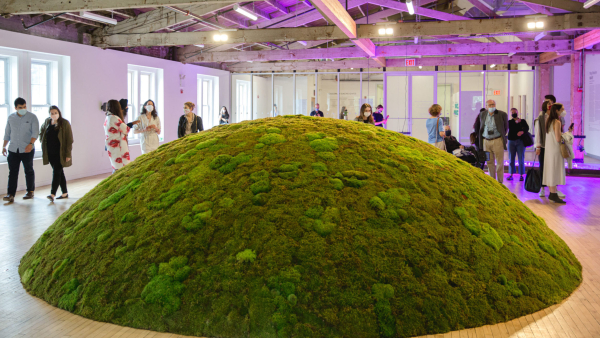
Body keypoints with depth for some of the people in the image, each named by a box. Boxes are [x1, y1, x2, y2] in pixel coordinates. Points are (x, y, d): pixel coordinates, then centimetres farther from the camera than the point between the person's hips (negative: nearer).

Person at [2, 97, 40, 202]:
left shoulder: (32, 117, -3)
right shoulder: (11, 118, 9)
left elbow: (35, 132, -12)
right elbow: (7, 133, 17)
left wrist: (31, 144, -26)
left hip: (27, 150, -3)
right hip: (13, 149, 3)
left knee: (29, 171, 8)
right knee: (12, 172, -2)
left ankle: (30, 192, 20)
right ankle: (11, 194, -4)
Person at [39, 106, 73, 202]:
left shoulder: (65, 123, -8)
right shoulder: (47, 122, 7)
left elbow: (69, 139, -9)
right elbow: (41, 133, 27)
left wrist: (68, 154, -13)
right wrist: (42, 142, 13)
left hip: (60, 153, -5)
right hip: (50, 153, 5)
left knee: (57, 172, -11)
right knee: (59, 172, 12)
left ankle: (52, 194, -14)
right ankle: (65, 193, 20)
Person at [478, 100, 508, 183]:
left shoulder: (502, 114, -4)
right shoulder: (482, 115, 8)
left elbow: (506, 127, 8)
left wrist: (502, 136, 9)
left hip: (497, 141, -3)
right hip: (486, 141, 4)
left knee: (500, 162, -1)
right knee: (489, 162, 7)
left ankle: (500, 182, 5)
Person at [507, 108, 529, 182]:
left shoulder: (522, 121, 10)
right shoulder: (509, 122, 13)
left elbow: (527, 128, -6)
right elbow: (508, 127, -9)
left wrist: (522, 131, -25)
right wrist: (516, 122, -16)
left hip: (520, 141, -1)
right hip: (511, 141, 1)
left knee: (521, 159, -3)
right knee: (511, 159, 2)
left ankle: (521, 175, 2)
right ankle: (511, 175, 7)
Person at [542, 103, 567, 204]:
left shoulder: (549, 121, 9)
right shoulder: (557, 122, -16)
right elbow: (558, 139, -20)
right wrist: (563, 135, -1)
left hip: (549, 149, 9)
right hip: (555, 150, -9)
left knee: (550, 171, 11)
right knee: (554, 171, -6)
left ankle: (551, 194, 16)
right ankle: (554, 195, -5)